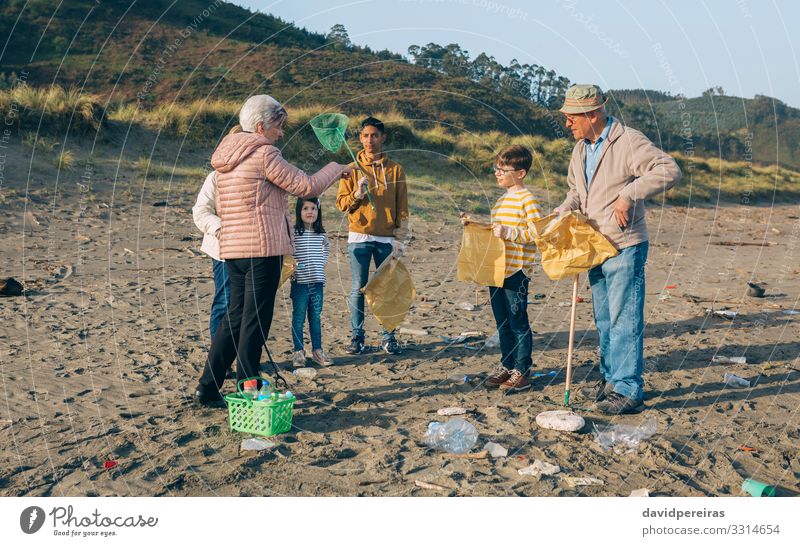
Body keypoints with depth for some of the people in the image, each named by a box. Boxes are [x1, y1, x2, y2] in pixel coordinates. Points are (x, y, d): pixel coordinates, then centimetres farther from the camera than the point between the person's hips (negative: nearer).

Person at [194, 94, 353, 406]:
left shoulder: (226, 158, 16)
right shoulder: (264, 153, -11)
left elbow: (221, 208, 21)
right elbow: (306, 186, -10)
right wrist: (337, 169, 5)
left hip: (232, 248, 9)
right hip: (262, 247, -8)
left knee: (235, 318, 15)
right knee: (256, 321, -1)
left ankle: (207, 389, 17)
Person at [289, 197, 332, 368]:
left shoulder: (321, 233, 7)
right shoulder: (293, 232, -8)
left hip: (317, 282, 4)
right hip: (299, 282, -4)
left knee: (316, 317, 11)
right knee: (298, 318, 3)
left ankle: (317, 350, 18)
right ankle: (298, 352, 10)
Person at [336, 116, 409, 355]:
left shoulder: (395, 170, 7)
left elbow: (402, 208, 7)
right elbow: (341, 203, 5)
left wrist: (400, 239, 0)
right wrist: (357, 194, -15)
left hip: (387, 239, 0)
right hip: (359, 238, 0)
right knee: (358, 289, 0)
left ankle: (389, 337, 10)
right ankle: (357, 337, 8)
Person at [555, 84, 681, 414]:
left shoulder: (629, 142, -14)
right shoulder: (581, 148, 12)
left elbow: (669, 170, -23)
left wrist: (628, 194, -29)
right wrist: (565, 211, 4)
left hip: (624, 247, -8)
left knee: (624, 319, -6)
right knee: (604, 319, 15)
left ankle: (628, 390, 0)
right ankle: (610, 378, 27)